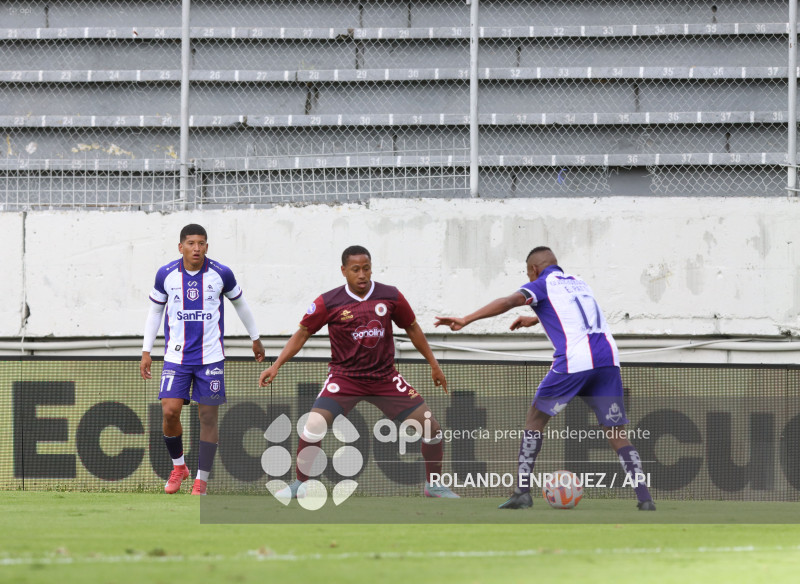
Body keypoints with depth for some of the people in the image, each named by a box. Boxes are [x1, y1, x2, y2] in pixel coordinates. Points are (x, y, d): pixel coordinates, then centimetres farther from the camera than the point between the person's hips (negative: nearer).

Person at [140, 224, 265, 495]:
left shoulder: (221, 274, -4)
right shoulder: (166, 274, -3)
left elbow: (240, 304, 13)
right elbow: (155, 311, 10)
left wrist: (255, 338, 22)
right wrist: (146, 352, 8)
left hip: (210, 357, 0)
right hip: (176, 357, 0)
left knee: (208, 417, -1)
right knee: (170, 412, -10)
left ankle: (201, 480, 8)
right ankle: (178, 466, 15)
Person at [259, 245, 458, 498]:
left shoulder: (391, 296, -5)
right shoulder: (328, 303, -10)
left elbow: (412, 328, 10)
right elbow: (302, 334, -1)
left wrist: (434, 364, 14)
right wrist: (276, 366, -8)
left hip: (385, 377, 2)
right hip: (344, 377, -2)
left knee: (431, 427, -4)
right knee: (314, 426, -22)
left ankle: (433, 486, 19)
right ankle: (299, 484, 0)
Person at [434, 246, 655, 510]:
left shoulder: (543, 284, 9)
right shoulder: (578, 283, 27)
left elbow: (509, 302, -10)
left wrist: (466, 320, -13)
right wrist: (535, 320, 59)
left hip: (574, 360, -5)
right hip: (608, 358, 5)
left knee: (535, 418, 11)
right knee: (616, 434, 7)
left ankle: (522, 491, 4)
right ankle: (644, 497, -6)